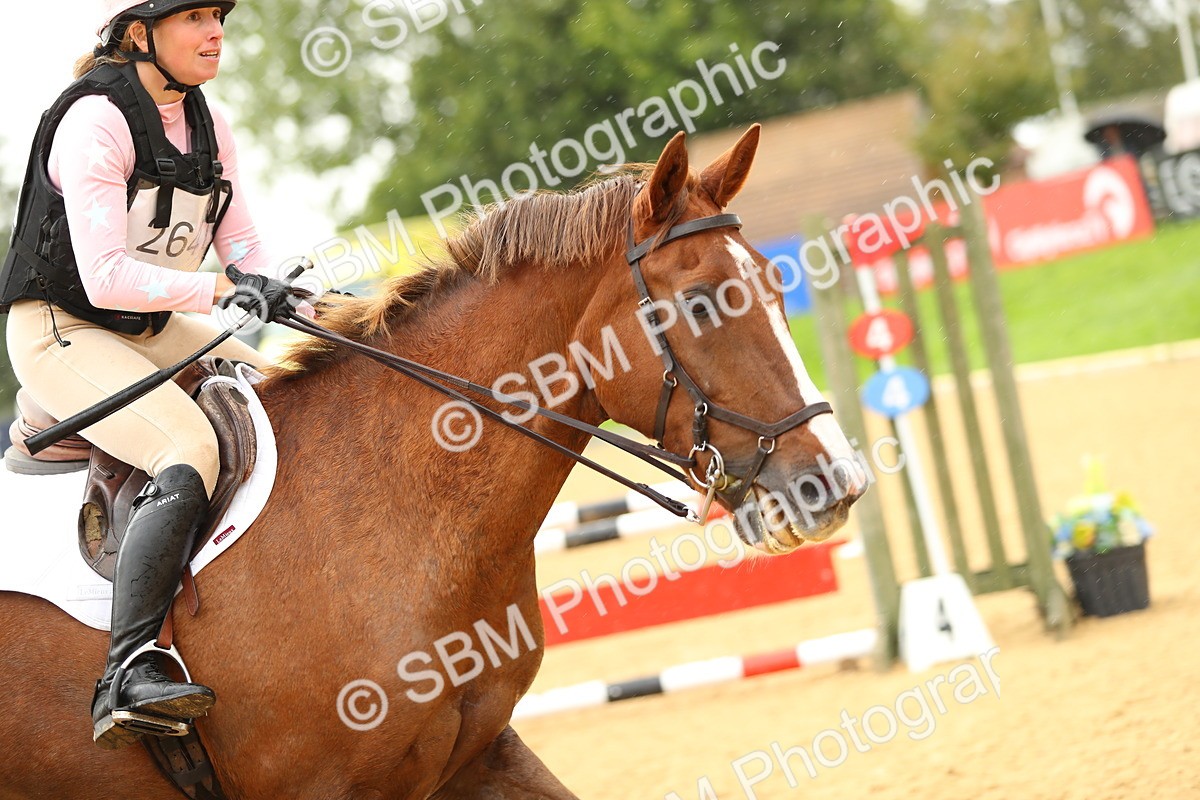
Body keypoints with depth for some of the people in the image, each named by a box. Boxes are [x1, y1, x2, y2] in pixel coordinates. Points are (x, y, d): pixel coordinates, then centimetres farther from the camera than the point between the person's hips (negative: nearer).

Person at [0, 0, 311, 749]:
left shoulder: (208, 126, 5)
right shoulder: (95, 121, -20)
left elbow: (246, 247, 6)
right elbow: (104, 276, -27)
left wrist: (305, 303, -13)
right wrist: (225, 288, -36)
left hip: (152, 328, 9)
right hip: (61, 330, -9)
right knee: (191, 449, -31)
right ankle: (128, 674, -37)